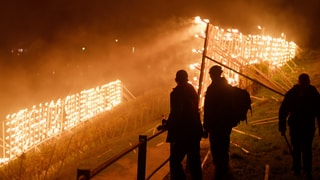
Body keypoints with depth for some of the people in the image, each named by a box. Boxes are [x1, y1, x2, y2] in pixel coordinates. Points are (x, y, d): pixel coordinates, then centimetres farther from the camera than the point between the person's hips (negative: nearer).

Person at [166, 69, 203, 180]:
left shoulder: (176, 93, -14)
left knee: (175, 161, -6)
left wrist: (167, 125, -5)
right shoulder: (192, 91, 9)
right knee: (194, 160, 19)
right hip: (195, 132, 8)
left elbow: (175, 114, -19)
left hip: (183, 134, -8)